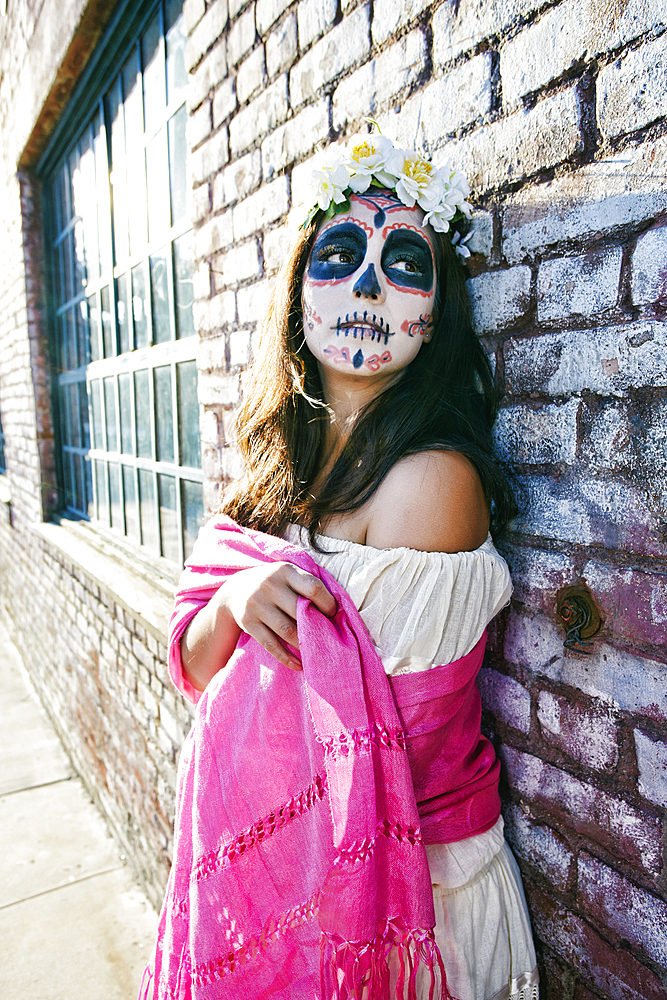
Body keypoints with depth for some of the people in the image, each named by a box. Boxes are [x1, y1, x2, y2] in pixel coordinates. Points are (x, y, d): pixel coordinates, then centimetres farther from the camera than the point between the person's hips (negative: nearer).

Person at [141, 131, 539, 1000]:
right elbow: (197, 662, -3)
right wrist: (235, 602, -22)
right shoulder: (283, 458, -2)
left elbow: (377, 727, -20)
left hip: (406, 868, -6)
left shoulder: (432, 475, -23)